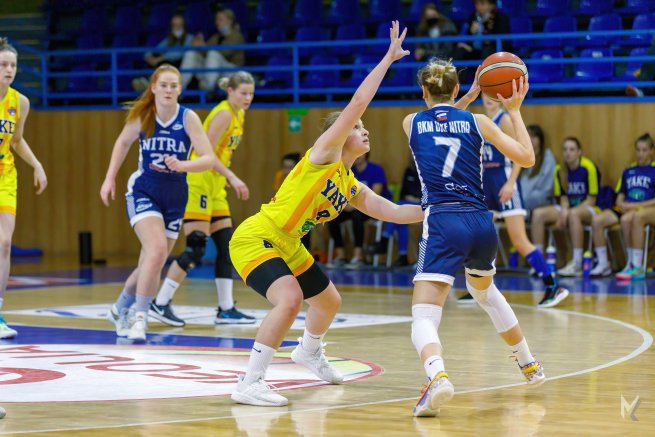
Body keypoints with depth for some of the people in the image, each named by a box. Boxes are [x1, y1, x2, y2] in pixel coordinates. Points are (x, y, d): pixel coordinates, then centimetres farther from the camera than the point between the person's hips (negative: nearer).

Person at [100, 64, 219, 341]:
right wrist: (110, 179, 10)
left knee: (151, 266, 8)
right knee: (157, 250, -26)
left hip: (175, 197, 2)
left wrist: (181, 165, -34)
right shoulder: (142, 116, -6)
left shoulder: (188, 118, -10)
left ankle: (120, 310, 33)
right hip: (143, 191, -2)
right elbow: (123, 143, 14)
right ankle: (140, 317, -16)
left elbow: (209, 158, -16)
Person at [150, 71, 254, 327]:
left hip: (214, 186, 10)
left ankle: (226, 309, 9)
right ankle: (160, 304, -7)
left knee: (227, 246, 6)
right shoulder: (224, 114, -15)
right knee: (196, 248, -12)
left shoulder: (238, 115, 13)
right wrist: (233, 178, -26)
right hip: (198, 183, -10)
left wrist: (229, 181, 14)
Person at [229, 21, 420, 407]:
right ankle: (250, 383, -26)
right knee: (291, 299, -30)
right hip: (255, 239, -9)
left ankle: (309, 352, 55)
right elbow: (357, 103, -20)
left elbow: (392, 211, 8)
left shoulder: (354, 189, 10)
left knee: (330, 301, 24)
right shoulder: (324, 154, -12)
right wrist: (388, 59, -18)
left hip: (289, 246, 9)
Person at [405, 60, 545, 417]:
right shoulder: (476, 121, 7)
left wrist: (469, 99, 35)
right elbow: (527, 158, 7)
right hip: (482, 225, 3)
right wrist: (514, 110, 15)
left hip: (443, 224, -3)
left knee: (424, 317, -10)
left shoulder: (411, 124, 8)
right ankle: (529, 364, 45)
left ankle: (437, 375, -43)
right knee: (484, 291, 35)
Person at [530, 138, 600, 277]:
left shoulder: (588, 167, -14)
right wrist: (564, 211, -14)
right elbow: (563, 197, 9)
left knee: (573, 214, -39)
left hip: (588, 209, -6)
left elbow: (591, 199, -12)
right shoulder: (560, 170, 2)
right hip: (568, 208, 6)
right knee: (538, 214, -16)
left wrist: (567, 213, -20)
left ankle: (577, 264, -38)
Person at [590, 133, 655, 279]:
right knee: (597, 220, -22)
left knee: (636, 217, -43)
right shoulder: (628, 171, 22)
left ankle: (636, 266, -39)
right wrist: (621, 203, -2)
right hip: (626, 209, 5)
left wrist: (637, 205, -12)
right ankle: (603, 263, -12)